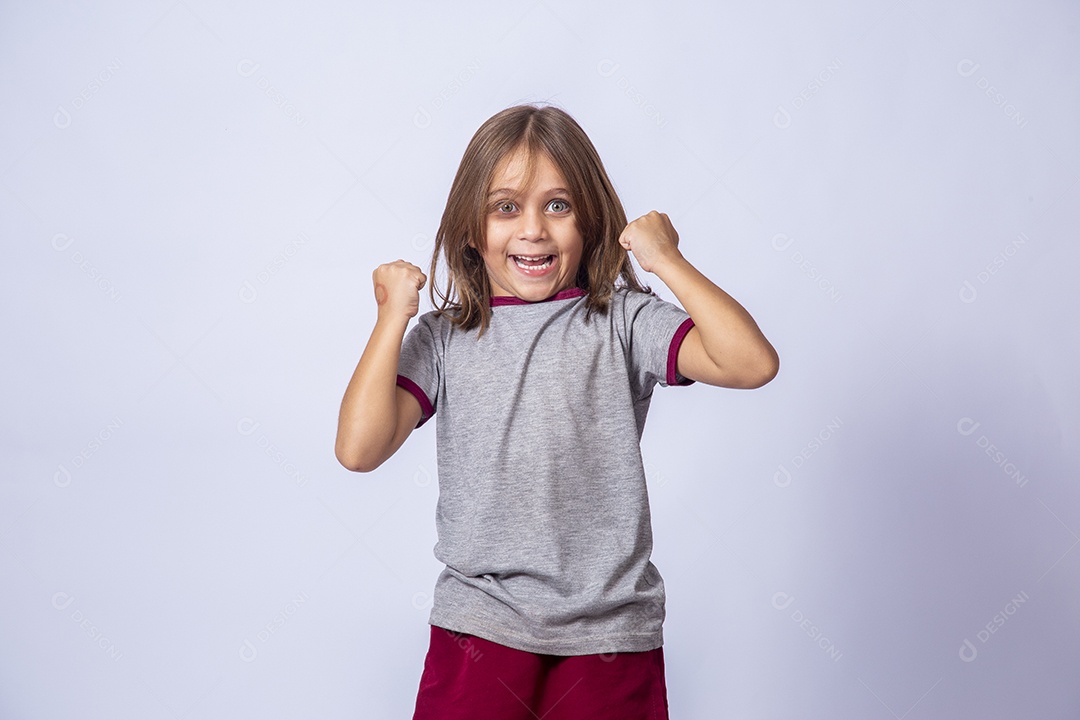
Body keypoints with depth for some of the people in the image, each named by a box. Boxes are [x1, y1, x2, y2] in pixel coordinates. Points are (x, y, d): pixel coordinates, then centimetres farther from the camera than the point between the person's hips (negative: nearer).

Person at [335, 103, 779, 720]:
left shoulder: (622, 322, -2)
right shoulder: (444, 338, 2)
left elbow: (753, 363, -16)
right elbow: (360, 448, -10)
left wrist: (668, 260, -11)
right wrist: (393, 317, -6)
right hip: (479, 629, 1)